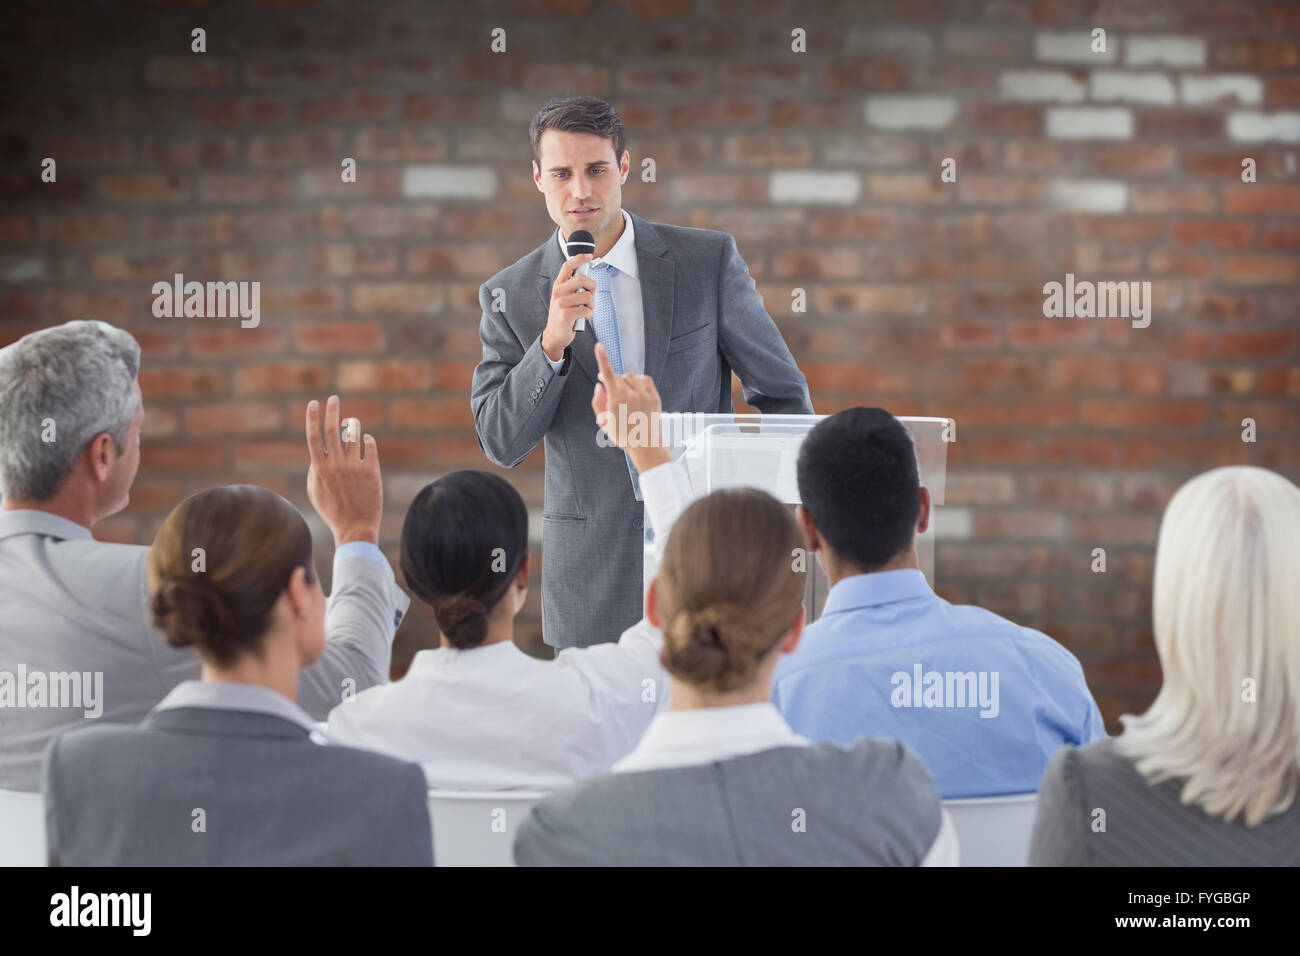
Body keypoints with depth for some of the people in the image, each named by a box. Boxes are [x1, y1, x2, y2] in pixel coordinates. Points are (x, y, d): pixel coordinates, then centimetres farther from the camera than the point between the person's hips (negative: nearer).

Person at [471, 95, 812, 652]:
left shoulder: (708, 260, 0)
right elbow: (500, 445, -4)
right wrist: (553, 341, -17)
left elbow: (782, 394, 7)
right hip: (591, 574, 0)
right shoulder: (510, 296, 2)